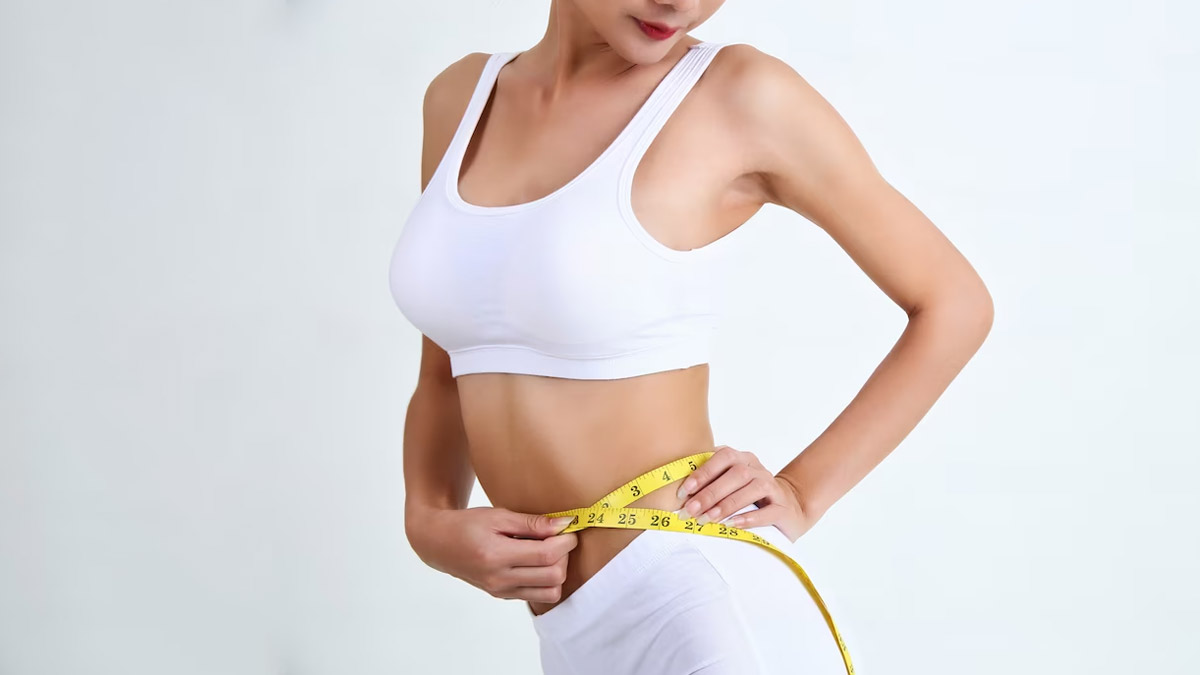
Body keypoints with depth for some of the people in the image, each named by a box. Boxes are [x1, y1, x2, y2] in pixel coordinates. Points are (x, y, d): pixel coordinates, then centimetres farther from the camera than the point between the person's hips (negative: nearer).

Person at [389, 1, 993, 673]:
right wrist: (430, 525, -3)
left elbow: (956, 303, -1)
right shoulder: (460, 95, 6)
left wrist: (800, 496, -6)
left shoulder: (739, 94, -9)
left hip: (700, 609, -6)